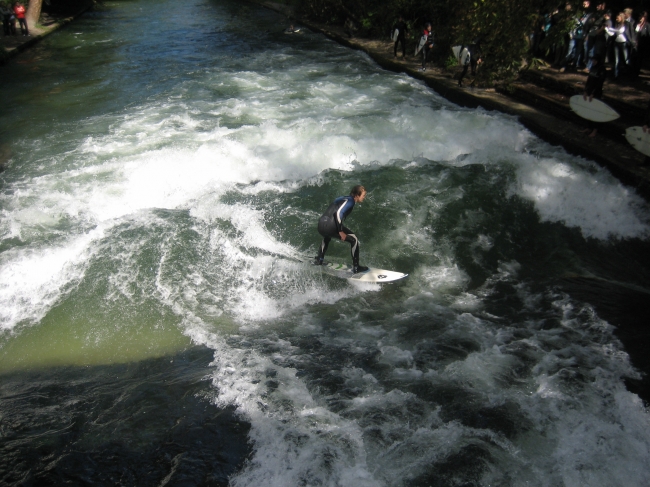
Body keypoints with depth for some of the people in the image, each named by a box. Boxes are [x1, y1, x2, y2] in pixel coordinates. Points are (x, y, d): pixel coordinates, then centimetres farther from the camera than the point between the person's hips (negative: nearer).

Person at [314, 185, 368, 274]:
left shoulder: (344, 198, 22)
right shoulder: (350, 201, -4)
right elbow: (338, 213, -17)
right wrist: (341, 232, -15)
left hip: (321, 225, 9)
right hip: (331, 226, -9)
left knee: (327, 236, 42)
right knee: (354, 239, 4)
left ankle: (319, 260, 45)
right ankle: (356, 267, 6)